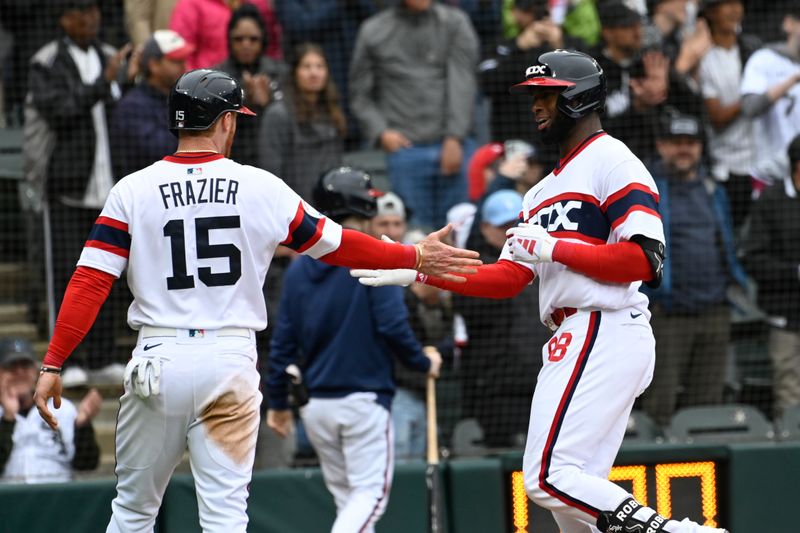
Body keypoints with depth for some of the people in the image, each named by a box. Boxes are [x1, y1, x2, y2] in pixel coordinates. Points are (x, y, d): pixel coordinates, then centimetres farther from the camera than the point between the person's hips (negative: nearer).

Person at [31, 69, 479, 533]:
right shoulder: (261, 188, 1)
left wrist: (53, 364, -5)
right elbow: (337, 246, 11)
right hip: (231, 360, 0)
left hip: (158, 360, 0)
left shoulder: (132, 191, 0)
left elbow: (90, 282, -7)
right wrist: (416, 258, 24)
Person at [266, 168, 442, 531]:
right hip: (363, 399, -6)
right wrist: (424, 363, 2)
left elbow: (283, 342, 8)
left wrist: (278, 402, 15)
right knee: (370, 492, -6)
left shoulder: (299, 270, 8)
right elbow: (393, 327, -15)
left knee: (347, 498, 14)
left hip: (315, 404, 6)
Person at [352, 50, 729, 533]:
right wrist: (418, 271, 12)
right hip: (575, 341, 10)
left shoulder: (612, 162, -4)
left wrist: (555, 247, -13)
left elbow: (646, 260, -16)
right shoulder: (544, 192, 25)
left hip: (607, 332, -10)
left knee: (549, 478, -19)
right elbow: (509, 278, 20)